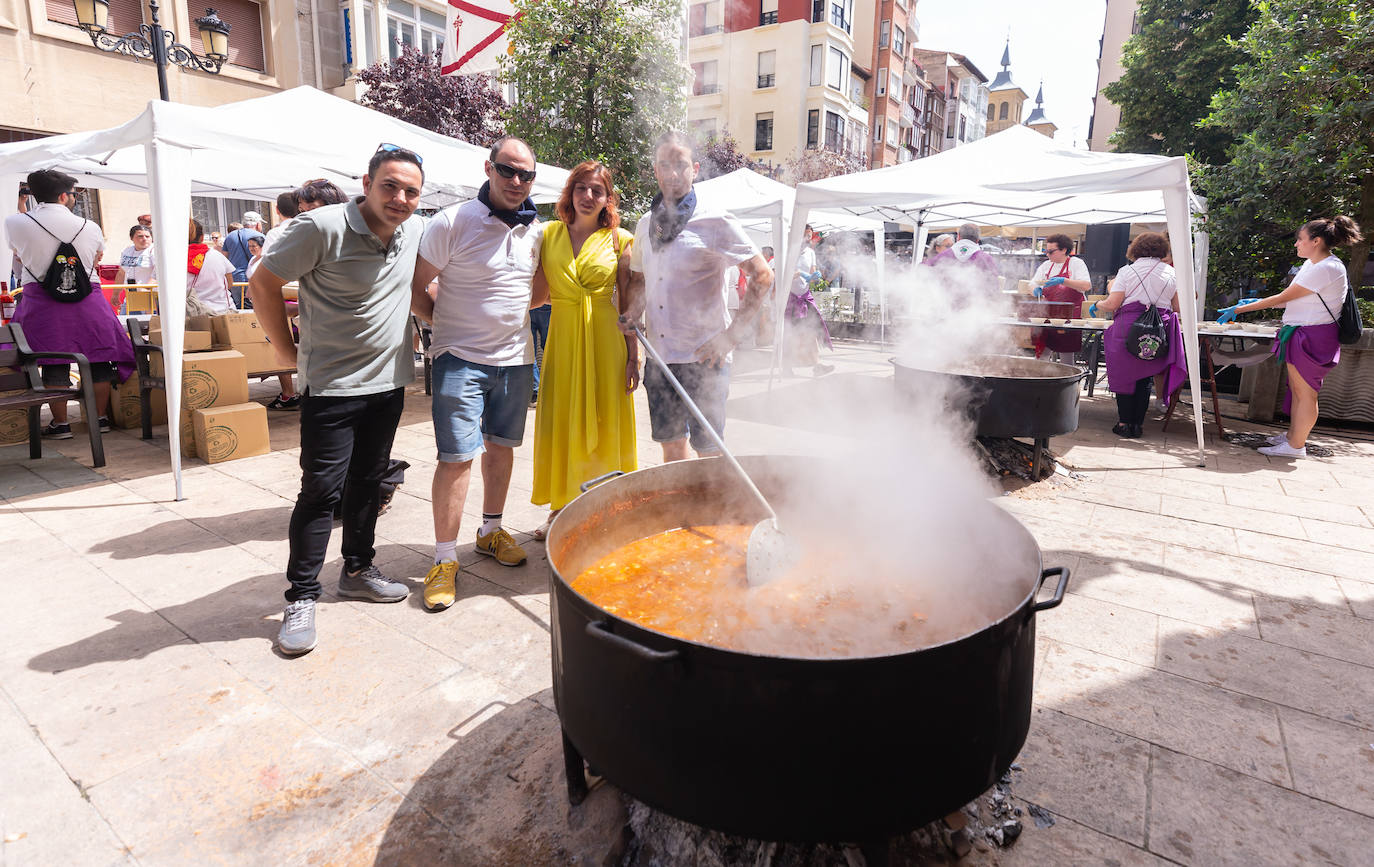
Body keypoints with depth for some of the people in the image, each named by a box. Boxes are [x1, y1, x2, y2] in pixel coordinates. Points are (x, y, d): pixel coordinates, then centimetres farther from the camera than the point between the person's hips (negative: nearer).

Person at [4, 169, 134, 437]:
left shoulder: (14, 223, -1)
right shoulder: (90, 227, -1)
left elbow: (20, 257, 15)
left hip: (41, 301, 0)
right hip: (87, 300, 0)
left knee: (54, 363, 4)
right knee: (98, 359, 9)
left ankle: (60, 423, 8)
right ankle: (100, 417, 14)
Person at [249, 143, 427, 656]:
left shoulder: (415, 231, 2)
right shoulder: (323, 228, -16)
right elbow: (264, 283, -8)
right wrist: (286, 350, -4)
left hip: (389, 381, 6)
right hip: (331, 385, -6)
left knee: (368, 481, 16)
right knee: (321, 490, -3)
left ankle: (357, 570, 32)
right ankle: (301, 598, 9)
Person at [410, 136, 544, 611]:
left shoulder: (536, 230, 6)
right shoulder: (452, 223, -9)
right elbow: (415, 287, -4)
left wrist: (512, 311, 4)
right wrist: (448, 322, -3)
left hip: (516, 358, 5)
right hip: (460, 358, -5)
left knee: (501, 446, 15)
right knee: (457, 457, -7)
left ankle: (491, 531, 33)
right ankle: (444, 559, 4)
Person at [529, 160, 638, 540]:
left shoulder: (620, 239, 1)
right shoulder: (549, 234, 7)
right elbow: (537, 293, 6)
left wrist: (633, 356, -6)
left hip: (605, 339, -2)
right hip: (561, 337, 2)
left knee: (603, 421, 3)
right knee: (560, 422, 7)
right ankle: (560, 507, 21)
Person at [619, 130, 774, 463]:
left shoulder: (716, 223, -6)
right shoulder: (645, 225, 12)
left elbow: (763, 277, -8)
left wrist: (732, 335, -14)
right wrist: (632, 313, 4)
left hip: (704, 359, -5)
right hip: (659, 357, 5)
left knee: (709, 452, 1)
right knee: (671, 447, 12)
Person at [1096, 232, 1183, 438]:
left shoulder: (1127, 271, -1)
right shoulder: (1172, 273, 9)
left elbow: (1112, 304, -7)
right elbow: (1177, 308, 12)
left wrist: (1098, 304, 13)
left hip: (1128, 328, -3)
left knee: (1124, 375, 7)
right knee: (1146, 377, 11)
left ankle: (1124, 423, 9)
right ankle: (1138, 423, 14)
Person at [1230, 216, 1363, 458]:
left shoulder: (1326, 269, -19)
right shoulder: (1311, 264, 12)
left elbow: (1282, 298, -19)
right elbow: (1289, 299, 14)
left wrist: (1240, 310, -17)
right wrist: (1256, 302, 6)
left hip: (1313, 338, -10)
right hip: (1300, 335, 10)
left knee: (1305, 392, -2)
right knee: (1296, 388, 16)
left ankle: (1296, 445, 5)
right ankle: (1292, 434, 26)